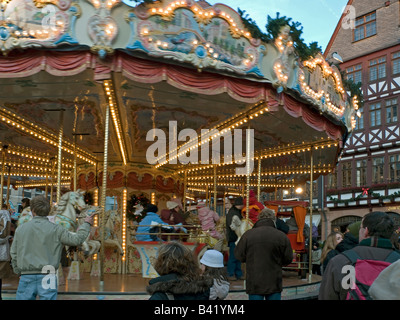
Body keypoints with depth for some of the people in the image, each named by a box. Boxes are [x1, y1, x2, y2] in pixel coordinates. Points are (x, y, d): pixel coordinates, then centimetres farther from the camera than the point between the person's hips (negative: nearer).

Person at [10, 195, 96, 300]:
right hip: (47, 278, -2)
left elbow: (14, 255, 9)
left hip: (26, 278, 2)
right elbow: (77, 239, -2)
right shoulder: (55, 229, -5)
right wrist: (86, 224, 13)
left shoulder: (20, 229, 4)